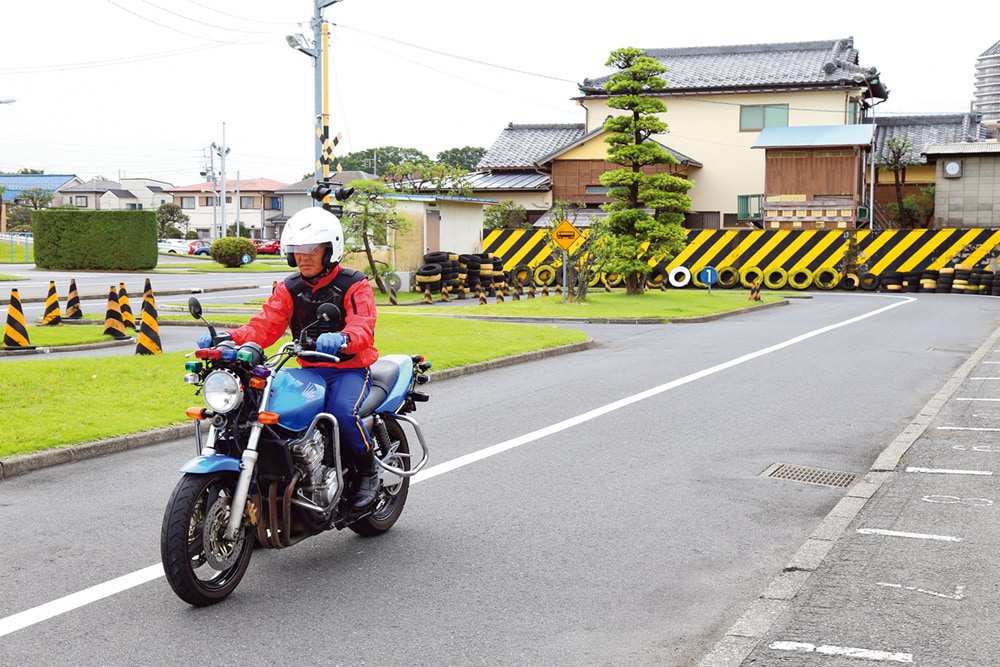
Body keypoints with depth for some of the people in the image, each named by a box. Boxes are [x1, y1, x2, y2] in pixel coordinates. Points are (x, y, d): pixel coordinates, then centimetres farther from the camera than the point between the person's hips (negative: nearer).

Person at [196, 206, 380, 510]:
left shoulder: (355, 286, -6)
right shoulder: (289, 289, 10)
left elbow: (363, 329, -23)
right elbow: (264, 326, -1)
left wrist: (341, 339, -48)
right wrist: (228, 338, -21)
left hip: (350, 368, -5)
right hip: (309, 370, 5)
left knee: (343, 412, -34)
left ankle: (368, 473, -7)